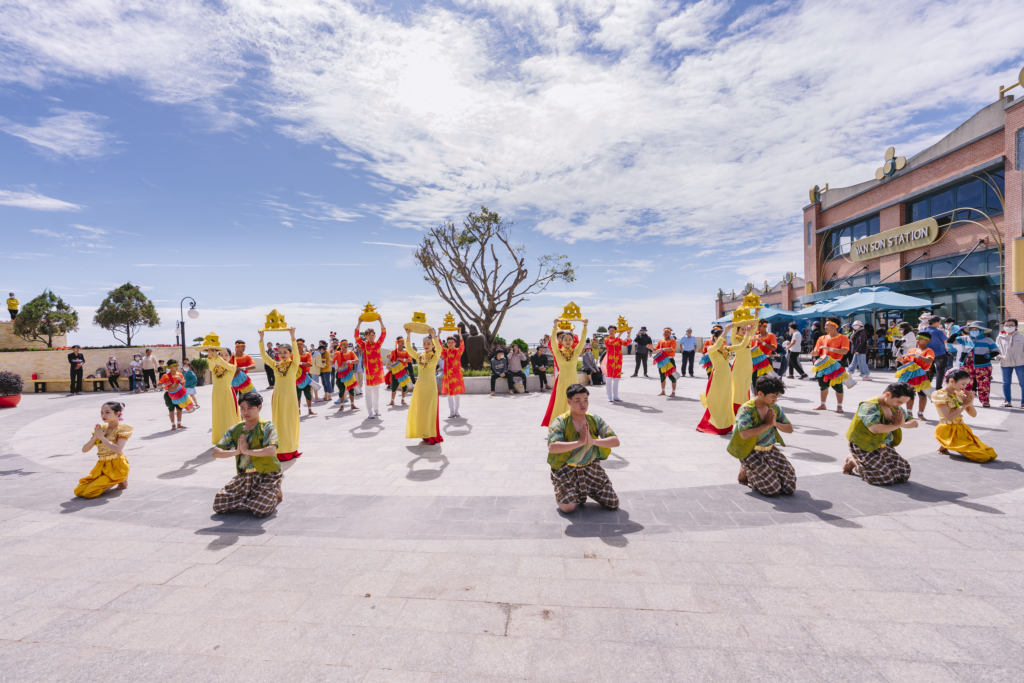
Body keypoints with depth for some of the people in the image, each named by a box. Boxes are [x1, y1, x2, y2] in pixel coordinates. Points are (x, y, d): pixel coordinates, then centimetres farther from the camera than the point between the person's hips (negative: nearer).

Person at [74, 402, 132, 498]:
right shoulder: (100, 428, 9)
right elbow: (84, 450, 5)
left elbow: (118, 449, -23)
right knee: (78, 492, -2)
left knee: (89, 492, -16)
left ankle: (120, 480, 6)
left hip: (116, 467, -7)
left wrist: (101, 437, -16)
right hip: (101, 466, 7)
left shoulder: (122, 428, -7)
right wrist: (95, 437, -11)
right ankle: (108, 481, 17)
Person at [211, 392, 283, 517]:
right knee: (218, 505, -6)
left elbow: (271, 451, -24)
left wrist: (247, 451, -19)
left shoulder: (267, 426, -9)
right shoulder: (235, 430, 6)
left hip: (267, 475, -5)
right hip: (243, 476, 5)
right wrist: (236, 452, -17)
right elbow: (216, 452, -1)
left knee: (261, 510, -22)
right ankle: (251, 498, 17)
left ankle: (275, 494, 12)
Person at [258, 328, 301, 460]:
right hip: (278, 396, 3)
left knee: (290, 422, 2)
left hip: (290, 396, -3)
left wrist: (292, 336, -29)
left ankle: (290, 449, 11)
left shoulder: (294, 364, -3)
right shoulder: (275, 364, 7)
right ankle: (280, 449, 10)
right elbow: (263, 354, 0)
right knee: (278, 422, 5)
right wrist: (261, 338, -10)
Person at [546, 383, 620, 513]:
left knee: (613, 504, 4)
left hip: (591, 468, 4)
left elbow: (615, 441, -11)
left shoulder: (595, 420, -2)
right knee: (568, 508, -20)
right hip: (566, 469, -4)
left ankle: (586, 491, 29)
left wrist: (593, 441, -28)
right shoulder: (560, 422, -15)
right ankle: (561, 493, 16)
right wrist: (580, 442, -33)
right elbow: (552, 447, -30)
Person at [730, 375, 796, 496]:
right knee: (773, 489, -13)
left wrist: (775, 423, -16)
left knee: (789, 488, 0)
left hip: (770, 450, 7)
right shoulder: (746, 410, -19)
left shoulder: (775, 408, 2)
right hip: (750, 453, -7)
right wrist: (767, 424, -24)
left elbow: (790, 429, 5)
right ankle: (744, 472, 13)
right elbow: (745, 434, -32)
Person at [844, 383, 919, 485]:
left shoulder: (895, 407, 5)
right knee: (886, 479, -14)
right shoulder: (870, 406, -24)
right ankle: (853, 463, 7)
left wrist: (902, 424, -16)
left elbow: (914, 422, 8)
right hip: (864, 447, -9)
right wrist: (896, 425, -21)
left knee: (904, 473, 7)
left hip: (884, 446, 9)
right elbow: (874, 428, -38)